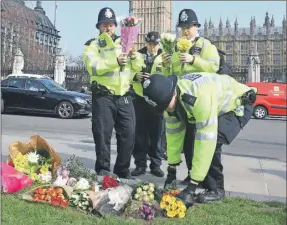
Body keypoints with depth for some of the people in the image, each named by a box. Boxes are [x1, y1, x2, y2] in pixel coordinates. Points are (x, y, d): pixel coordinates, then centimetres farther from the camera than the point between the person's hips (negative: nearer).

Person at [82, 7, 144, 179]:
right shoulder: (93, 45, 4)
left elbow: (137, 68, 13)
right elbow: (93, 67, -15)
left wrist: (135, 57, -10)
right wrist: (115, 61, -28)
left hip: (124, 96, 4)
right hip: (103, 97, -4)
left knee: (129, 133, 4)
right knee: (103, 134, -3)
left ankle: (123, 170, 17)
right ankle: (103, 171, 8)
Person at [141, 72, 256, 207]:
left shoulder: (200, 97, -42)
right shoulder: (170, 98, -15)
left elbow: (207, 139, -41)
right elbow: (173, 133, -5)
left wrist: (192, 186, -37)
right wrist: (171, 170, -1)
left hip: (239, 104, -8)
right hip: (221, 107, 8)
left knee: (210, 141, -25)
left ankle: (217, 189, -6)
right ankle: (210, 184, 16)